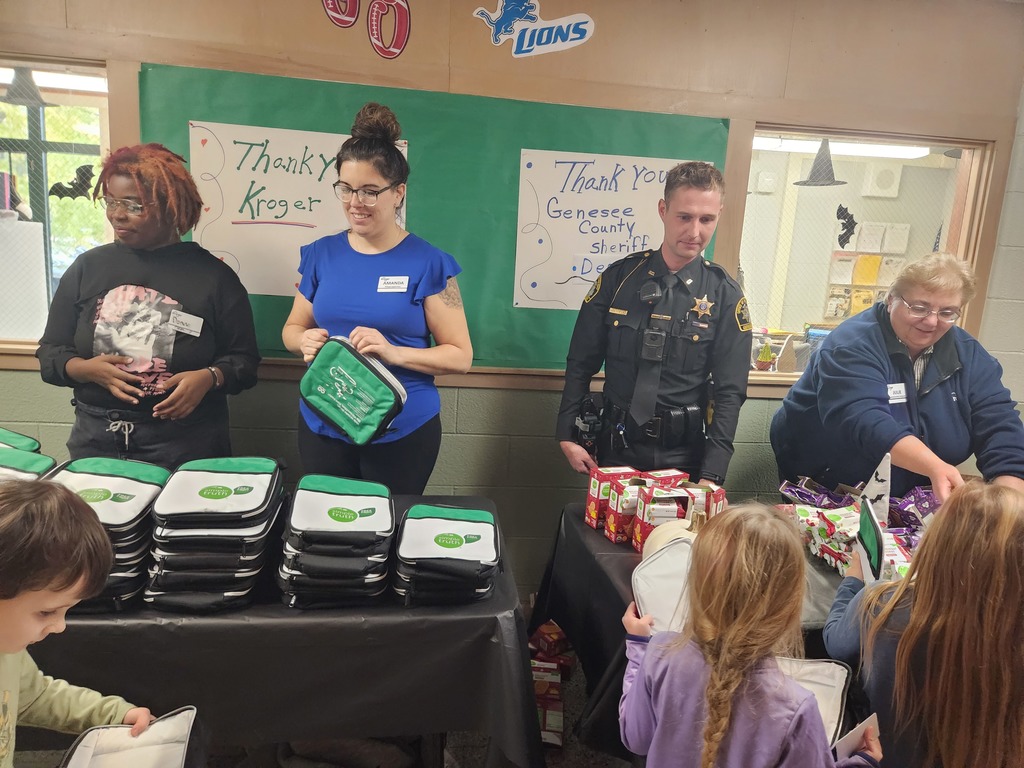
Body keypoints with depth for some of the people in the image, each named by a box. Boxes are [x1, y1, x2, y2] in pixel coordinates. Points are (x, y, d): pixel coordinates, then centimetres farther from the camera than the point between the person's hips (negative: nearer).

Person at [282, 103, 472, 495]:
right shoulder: (320, 254, 2)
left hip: (402, 430, -3)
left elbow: (460, 355, -8)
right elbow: (292, 327, 14)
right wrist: (305, 340, -9)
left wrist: (393, 352, -22)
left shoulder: (428, 262, -9)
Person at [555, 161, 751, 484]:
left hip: (683, 455, -1)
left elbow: (729, 390, -7)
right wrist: (567, 435, -3)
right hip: (618, 446, 1)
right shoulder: (619, 277, -4)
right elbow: (581, 363, 1)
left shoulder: (725, 295, -6)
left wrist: (712, 476, -14)